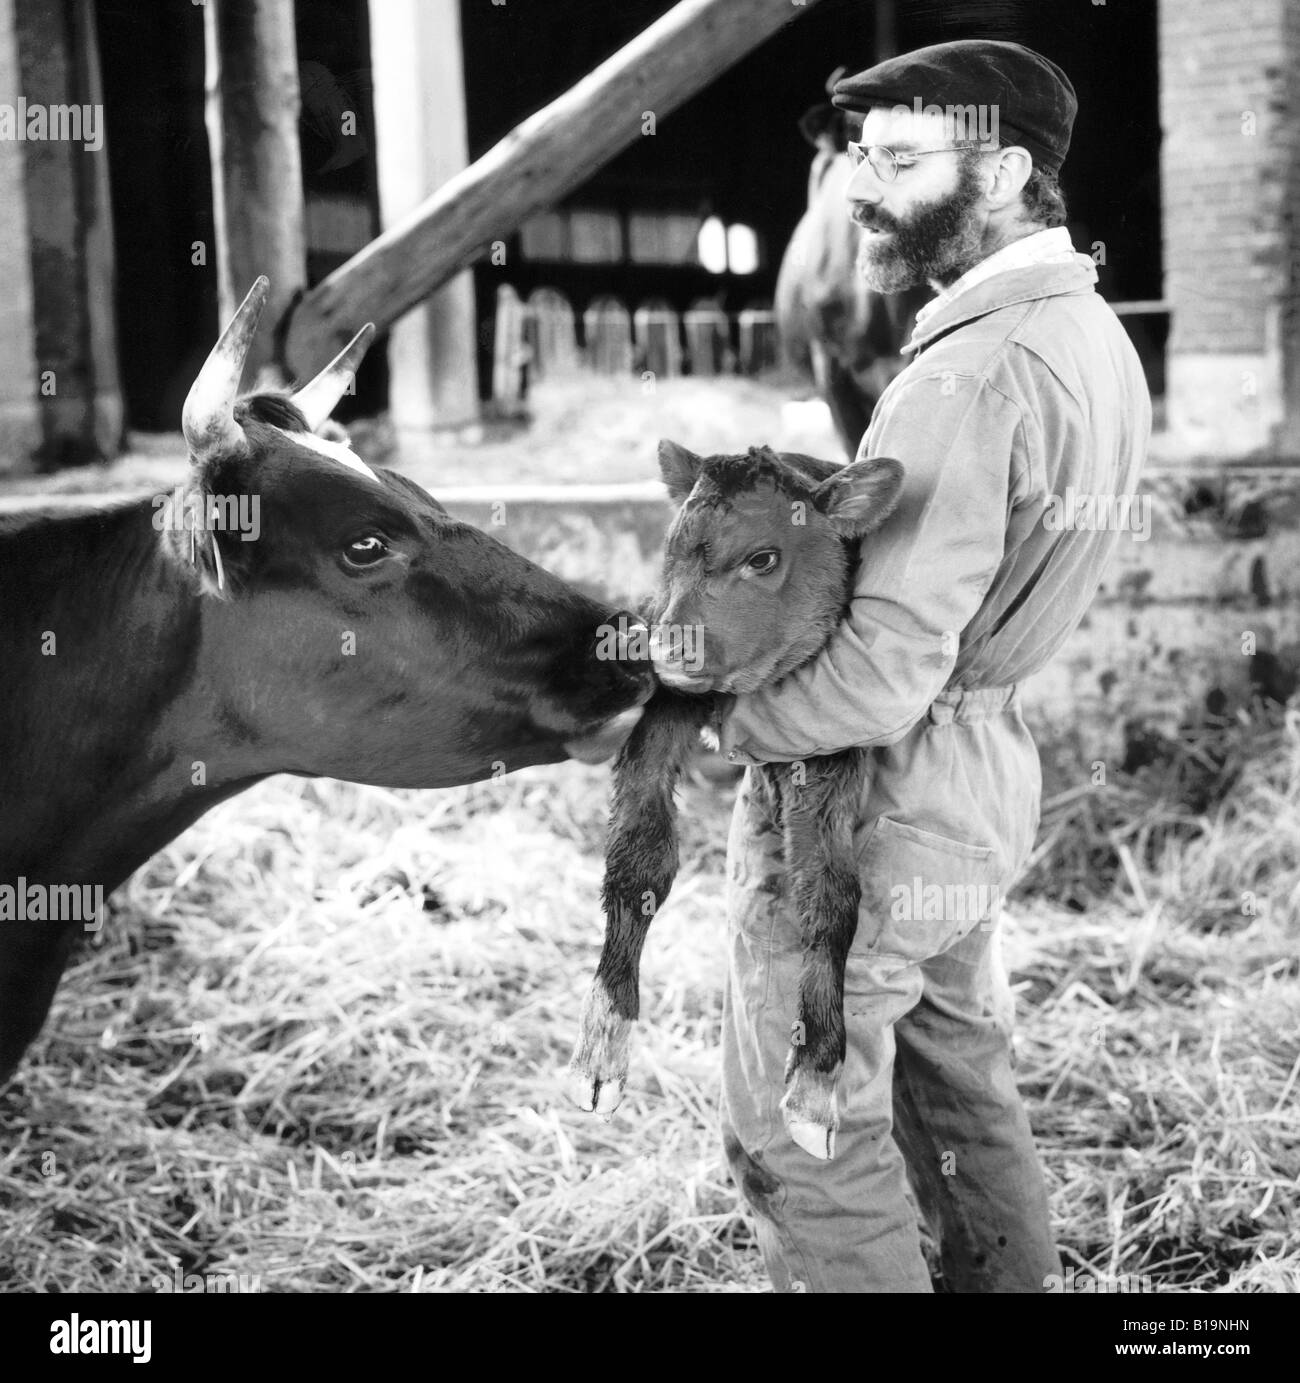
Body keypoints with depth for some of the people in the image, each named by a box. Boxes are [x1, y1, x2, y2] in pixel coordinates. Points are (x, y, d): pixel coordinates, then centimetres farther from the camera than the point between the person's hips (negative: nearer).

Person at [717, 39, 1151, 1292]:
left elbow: (883, 675, -28)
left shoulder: (972, 376, -25)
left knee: (803, 1143, 3)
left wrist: (722, 723, -14)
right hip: (987, 776, 10)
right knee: (962, 1094, 23)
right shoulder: (1094, 334, 5)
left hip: (870, 800, -10)